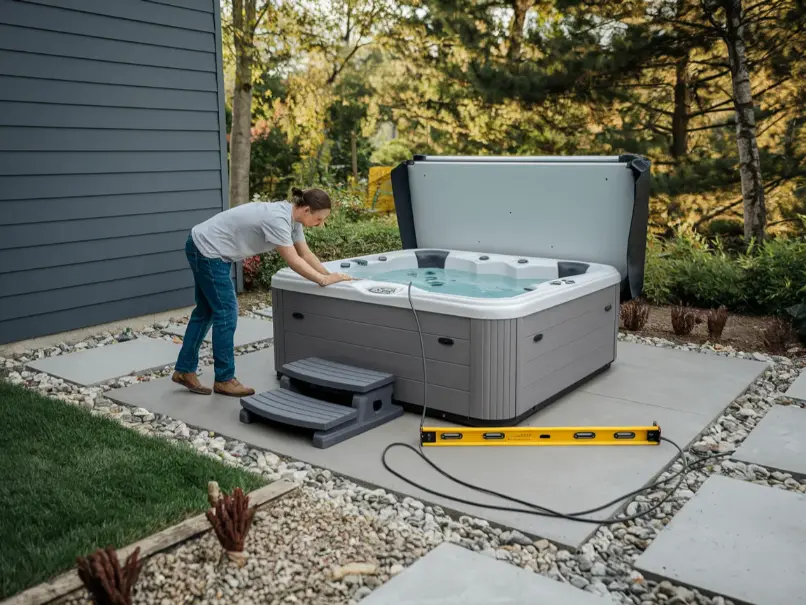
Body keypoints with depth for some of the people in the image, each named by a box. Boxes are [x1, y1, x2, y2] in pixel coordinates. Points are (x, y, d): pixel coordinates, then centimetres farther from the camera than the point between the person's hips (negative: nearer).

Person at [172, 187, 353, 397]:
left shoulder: (292, 217, 0)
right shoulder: (278, 219, -29)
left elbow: (306, 254, 4)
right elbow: (294, 261, -28)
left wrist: (330, 275, -3)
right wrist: (324, 280, -22)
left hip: (209, 250, 10)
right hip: (205, 249, -10)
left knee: (207, 311, 16)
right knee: (226, 312, -4)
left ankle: (184, 371, 25)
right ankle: (224, 380, 8)